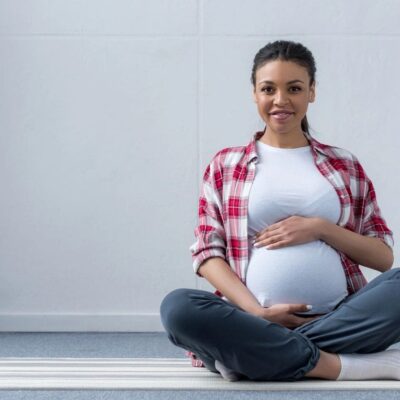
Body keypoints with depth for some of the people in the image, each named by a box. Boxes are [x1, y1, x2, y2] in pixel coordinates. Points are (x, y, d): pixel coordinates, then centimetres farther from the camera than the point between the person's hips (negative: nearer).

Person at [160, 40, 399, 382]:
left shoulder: (345, 165, 16)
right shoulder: (226, 164, 13)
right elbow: (207, 252, 4)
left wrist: (321, 228, -6)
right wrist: (258, 312, -12)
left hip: (341, 319, 1)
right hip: (258, 322, -1)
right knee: (179, 307, -31)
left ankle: (254, 355, -22)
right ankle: (346, 365, -24)